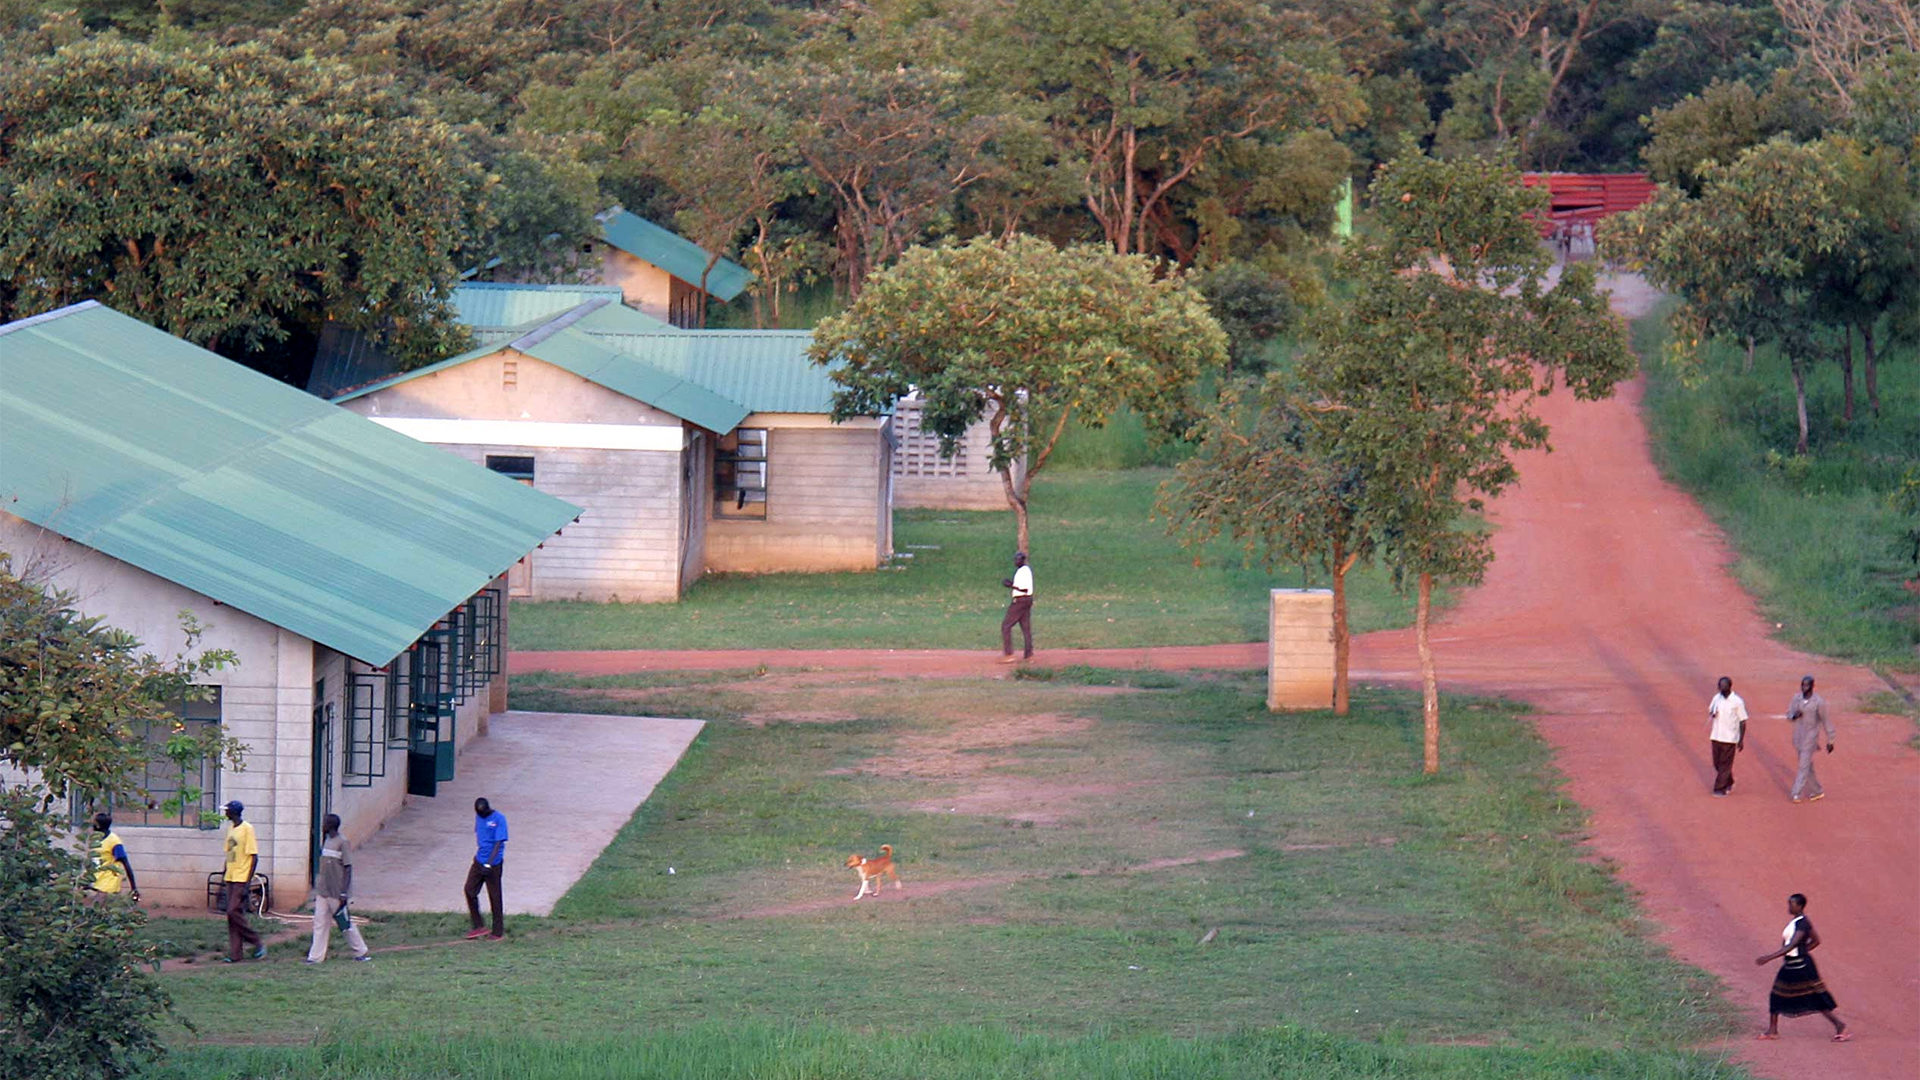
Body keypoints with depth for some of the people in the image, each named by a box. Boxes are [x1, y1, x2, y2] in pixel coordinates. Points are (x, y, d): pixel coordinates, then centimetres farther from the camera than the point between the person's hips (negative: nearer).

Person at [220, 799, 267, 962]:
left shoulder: (247, 829, -11)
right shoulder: (231, 830, 14)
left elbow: (254, 857, -13)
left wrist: (248, 882, -17)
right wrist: (224, 876, 18)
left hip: (241, 879, -8)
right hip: (230, 879, 8)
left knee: (234, 912, -14)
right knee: (232, 914, 5)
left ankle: (257, 944, -1)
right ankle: (234, 954, 6)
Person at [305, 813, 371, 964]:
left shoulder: (342, 843, -14)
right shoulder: (326, 841, 11)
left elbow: (348, 868, -15)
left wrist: (343, 893, -20)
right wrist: (317, 890, 19)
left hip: (336, 893, -8)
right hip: (323, 891, 8)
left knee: (345, 923, 3)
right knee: (320, 923, 3)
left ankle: (362, 952, 16)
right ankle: (316, 956, 4)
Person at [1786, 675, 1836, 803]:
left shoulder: (1818, 702, -12)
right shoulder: (1796, 698, 3)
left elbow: (1825, 721, -6)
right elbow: (1789, 714, 11)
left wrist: (1830, 740, -4)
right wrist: (1794, 716, -15)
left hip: (1811, 737, -6)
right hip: (1798, 738, 6)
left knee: (1804, 765, -9)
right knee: (1807, 767, 14)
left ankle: (1797, 793, -9)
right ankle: (1817, 791, 27)